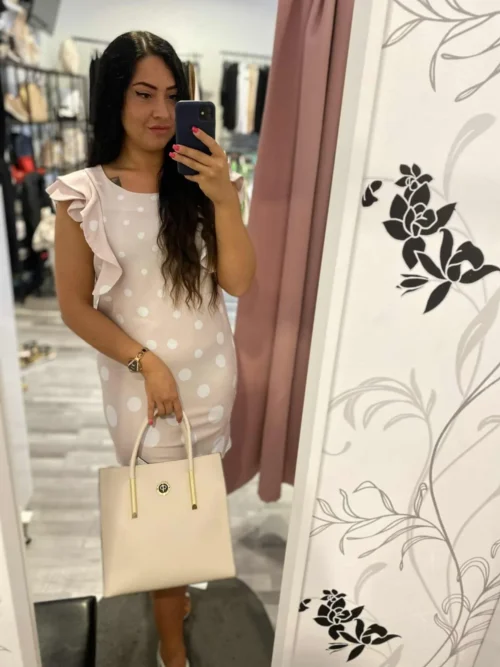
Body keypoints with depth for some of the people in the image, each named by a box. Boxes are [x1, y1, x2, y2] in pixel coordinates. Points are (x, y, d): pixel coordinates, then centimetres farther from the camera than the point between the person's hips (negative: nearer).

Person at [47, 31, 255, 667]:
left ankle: (174, 584, 52)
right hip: (139, 379, -2)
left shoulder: (200, 184, -2)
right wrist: (145, 362, -14)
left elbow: (239, 282, -10)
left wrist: (224, 200, -22)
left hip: (211, 371, 3)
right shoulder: (84, 196, -9)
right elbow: (75, 307, -7)